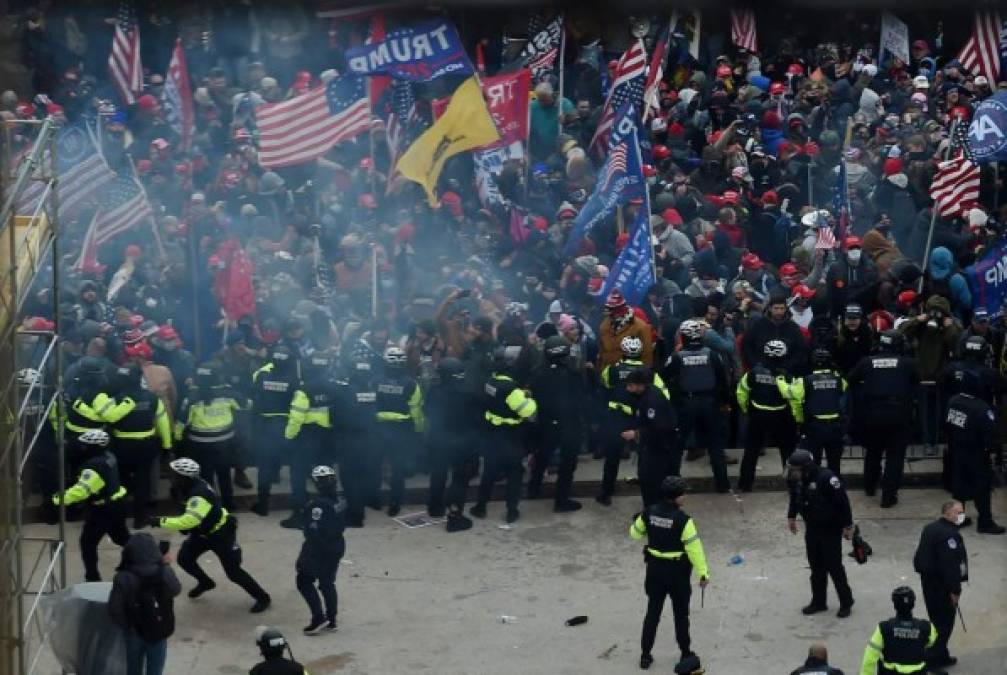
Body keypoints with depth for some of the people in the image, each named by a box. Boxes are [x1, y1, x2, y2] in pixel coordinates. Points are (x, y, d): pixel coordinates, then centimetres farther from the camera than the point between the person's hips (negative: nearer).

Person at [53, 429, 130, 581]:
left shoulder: (94, 466, -27)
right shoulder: (108, 456, 2)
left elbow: (82, 489, -35)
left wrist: (60, 498, -35)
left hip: (103, 510, -9)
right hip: (117, 504, 9)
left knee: (88, 542, 3)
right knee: (122, 537, 27)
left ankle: (92, 577, 6)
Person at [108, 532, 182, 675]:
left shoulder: (123, 578, -19)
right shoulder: (164, 574, -18)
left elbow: (114, 610, -18)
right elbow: (176, 589, 4)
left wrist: (127, 626, 0)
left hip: (135, 633, 0)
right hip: (158, 632, 0)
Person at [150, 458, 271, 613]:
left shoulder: (199, 495, -37)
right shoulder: (193, 486, -8)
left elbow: (189, 520, -45)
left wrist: (161, 521, -41)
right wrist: (185, 527, 0)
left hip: (221, 533, -9)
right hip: (203, 531, 9)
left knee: (233, 571, -4)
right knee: (184, 558, 8)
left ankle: (262, 598, 11)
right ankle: (205, 583, 34)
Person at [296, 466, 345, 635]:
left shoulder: (317, 506, -24)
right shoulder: (340, 503, 0)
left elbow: (313, 532, -23)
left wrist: (304, 557, -17)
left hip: (318, 550, -8)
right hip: (336, 548, 8)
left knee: (304, 581, 6)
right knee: (327, 583, 18)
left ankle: (318, 618, 1)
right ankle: (331, 621, 21)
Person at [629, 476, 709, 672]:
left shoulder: (649, 512, -7)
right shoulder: (683, 520, -23)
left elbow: (636, 533, 9)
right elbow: (694, 548, -21)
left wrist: (638, 521, 30)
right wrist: (703, 573, -15)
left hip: (655, 568, 4)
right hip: (677, 571, -4)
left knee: (653, 612, 14)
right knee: (681, 614, 14)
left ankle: (645, 654, 17)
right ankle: (686, 653, 27)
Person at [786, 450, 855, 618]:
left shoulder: (826, 478, -29)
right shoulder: (795, 479, -9)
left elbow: (843, 501, -21)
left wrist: (847, 525, -16)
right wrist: (791, 516, 18)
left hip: (831, 530, -6)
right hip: (812, 528, 6)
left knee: (834, 566, -1)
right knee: (816, 567, 12)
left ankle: (846, 602, 14)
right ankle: (818, 602, 24)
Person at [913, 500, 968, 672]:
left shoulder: (930, 529, 9)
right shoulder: (949, 534, -22)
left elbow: (922, 556, 14)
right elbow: (950, 564, -25)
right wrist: (955, 590, -20)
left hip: (928, 581, 10)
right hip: (942, 586, -10)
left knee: (937, 620, 19)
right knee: (944, 623, 0)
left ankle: (940, 656, 30)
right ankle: (933, 660, 3)